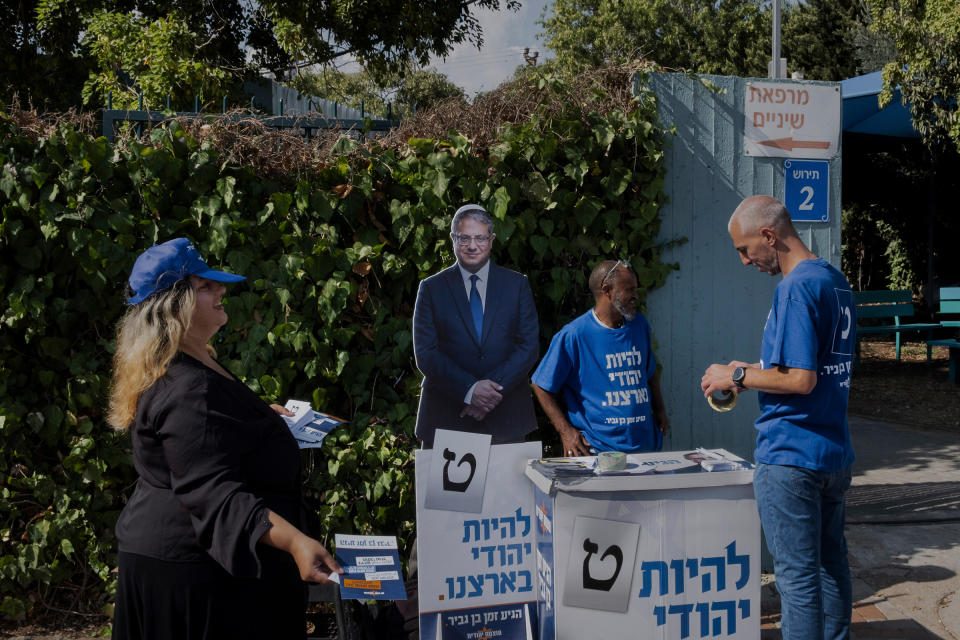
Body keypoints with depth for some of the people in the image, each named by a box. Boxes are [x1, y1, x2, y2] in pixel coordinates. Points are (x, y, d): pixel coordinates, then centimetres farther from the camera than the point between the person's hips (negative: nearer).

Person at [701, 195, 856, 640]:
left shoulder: (796, 287, -19)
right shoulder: (836, 281, 12)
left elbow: (801, 380, -23)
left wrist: (737, 377, -11)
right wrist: (755, 370, 14)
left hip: (790, 457, -10)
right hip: (835, 453, 10)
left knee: (797, 574, -1)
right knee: (830, 564, 18)